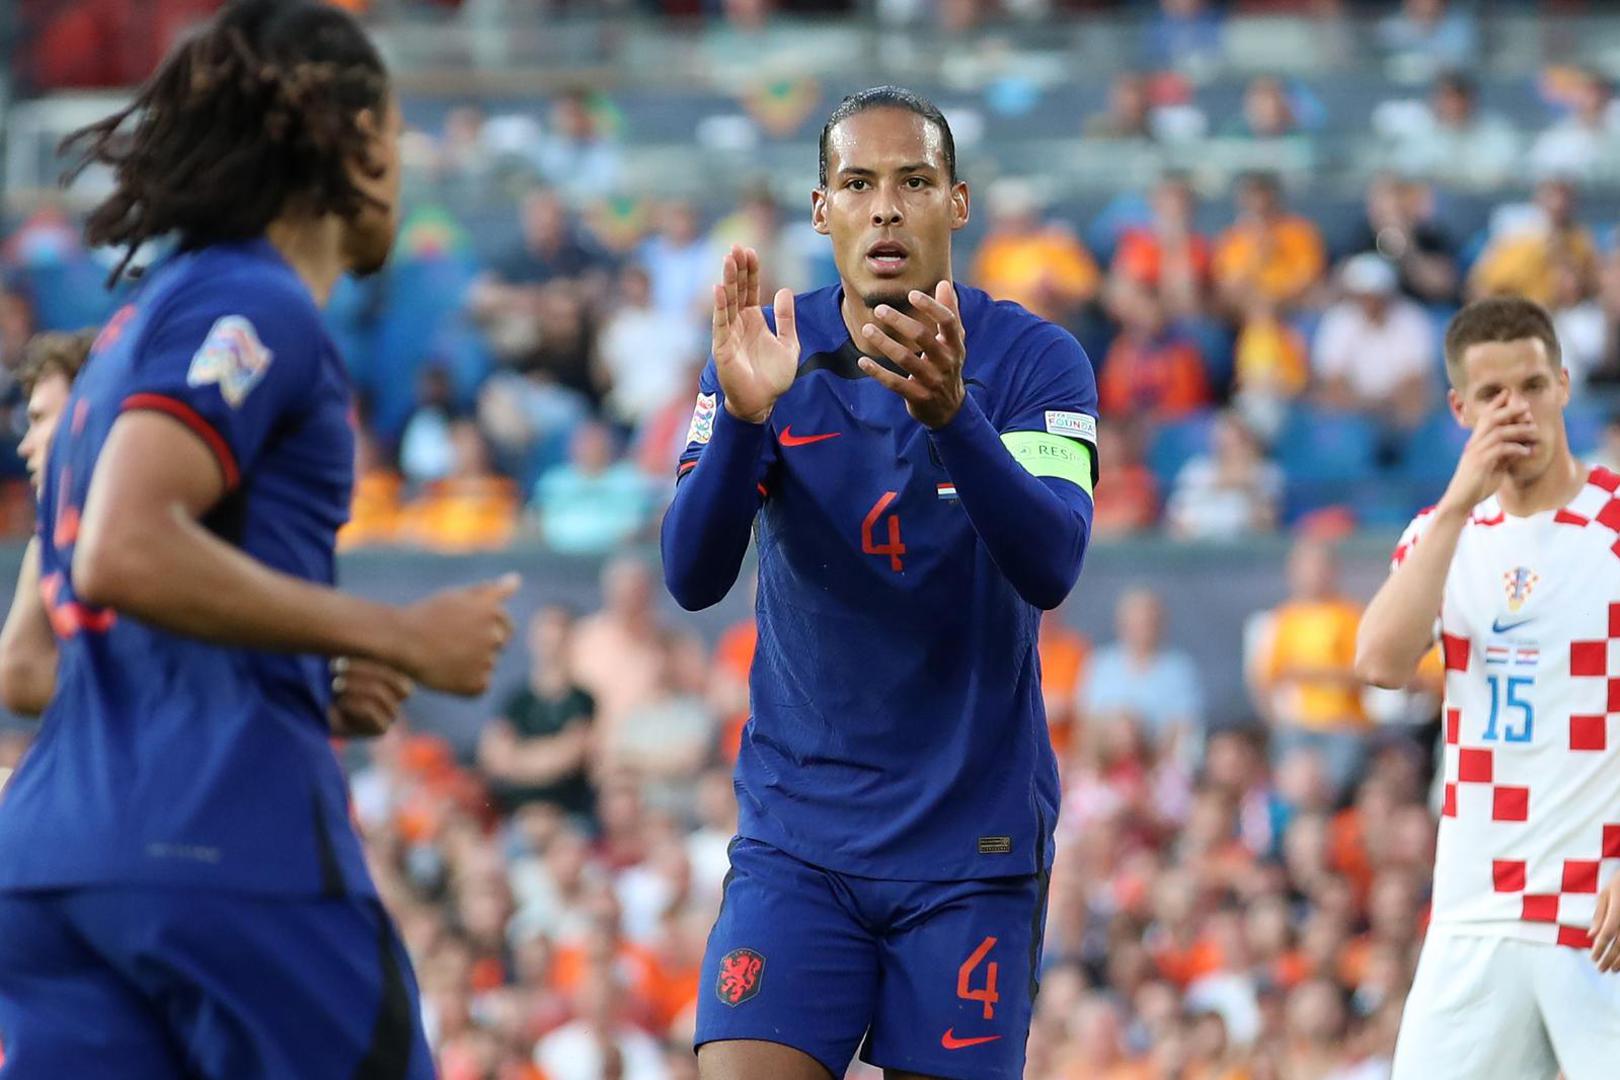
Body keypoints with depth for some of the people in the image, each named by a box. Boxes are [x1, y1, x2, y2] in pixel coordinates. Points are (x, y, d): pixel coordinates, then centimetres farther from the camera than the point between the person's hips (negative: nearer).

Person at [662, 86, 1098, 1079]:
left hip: (975, 845, -1)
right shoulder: (766, 356, 0)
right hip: (799, 837, 1)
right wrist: (744, 417, -30)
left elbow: (1051, 568, -21)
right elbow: (693, 578, -12)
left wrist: (950, 412, -37)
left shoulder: (1036, 361, -5)